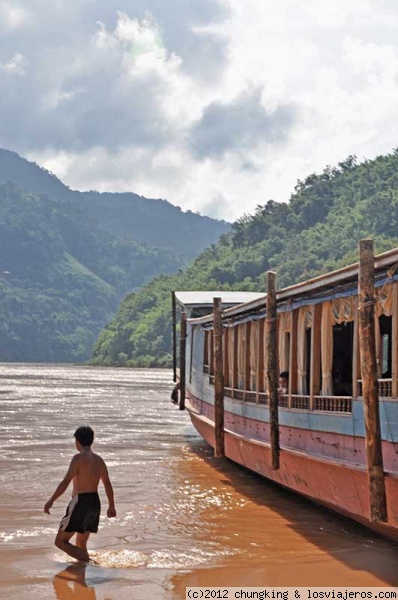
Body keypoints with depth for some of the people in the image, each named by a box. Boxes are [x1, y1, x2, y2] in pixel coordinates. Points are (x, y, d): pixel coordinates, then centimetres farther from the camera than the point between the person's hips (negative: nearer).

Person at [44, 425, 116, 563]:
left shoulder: (79, 458, -10)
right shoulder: (99, 460, 13)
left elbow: (66, 482, -17)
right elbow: (108, 485, 21)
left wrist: (51, 501, -13)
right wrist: (111, 506, 31)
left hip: (80, 502, -8)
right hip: (95, 503, 8)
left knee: (60, 542, -4)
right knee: (81, 545, 19)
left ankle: (88, 563, -19)